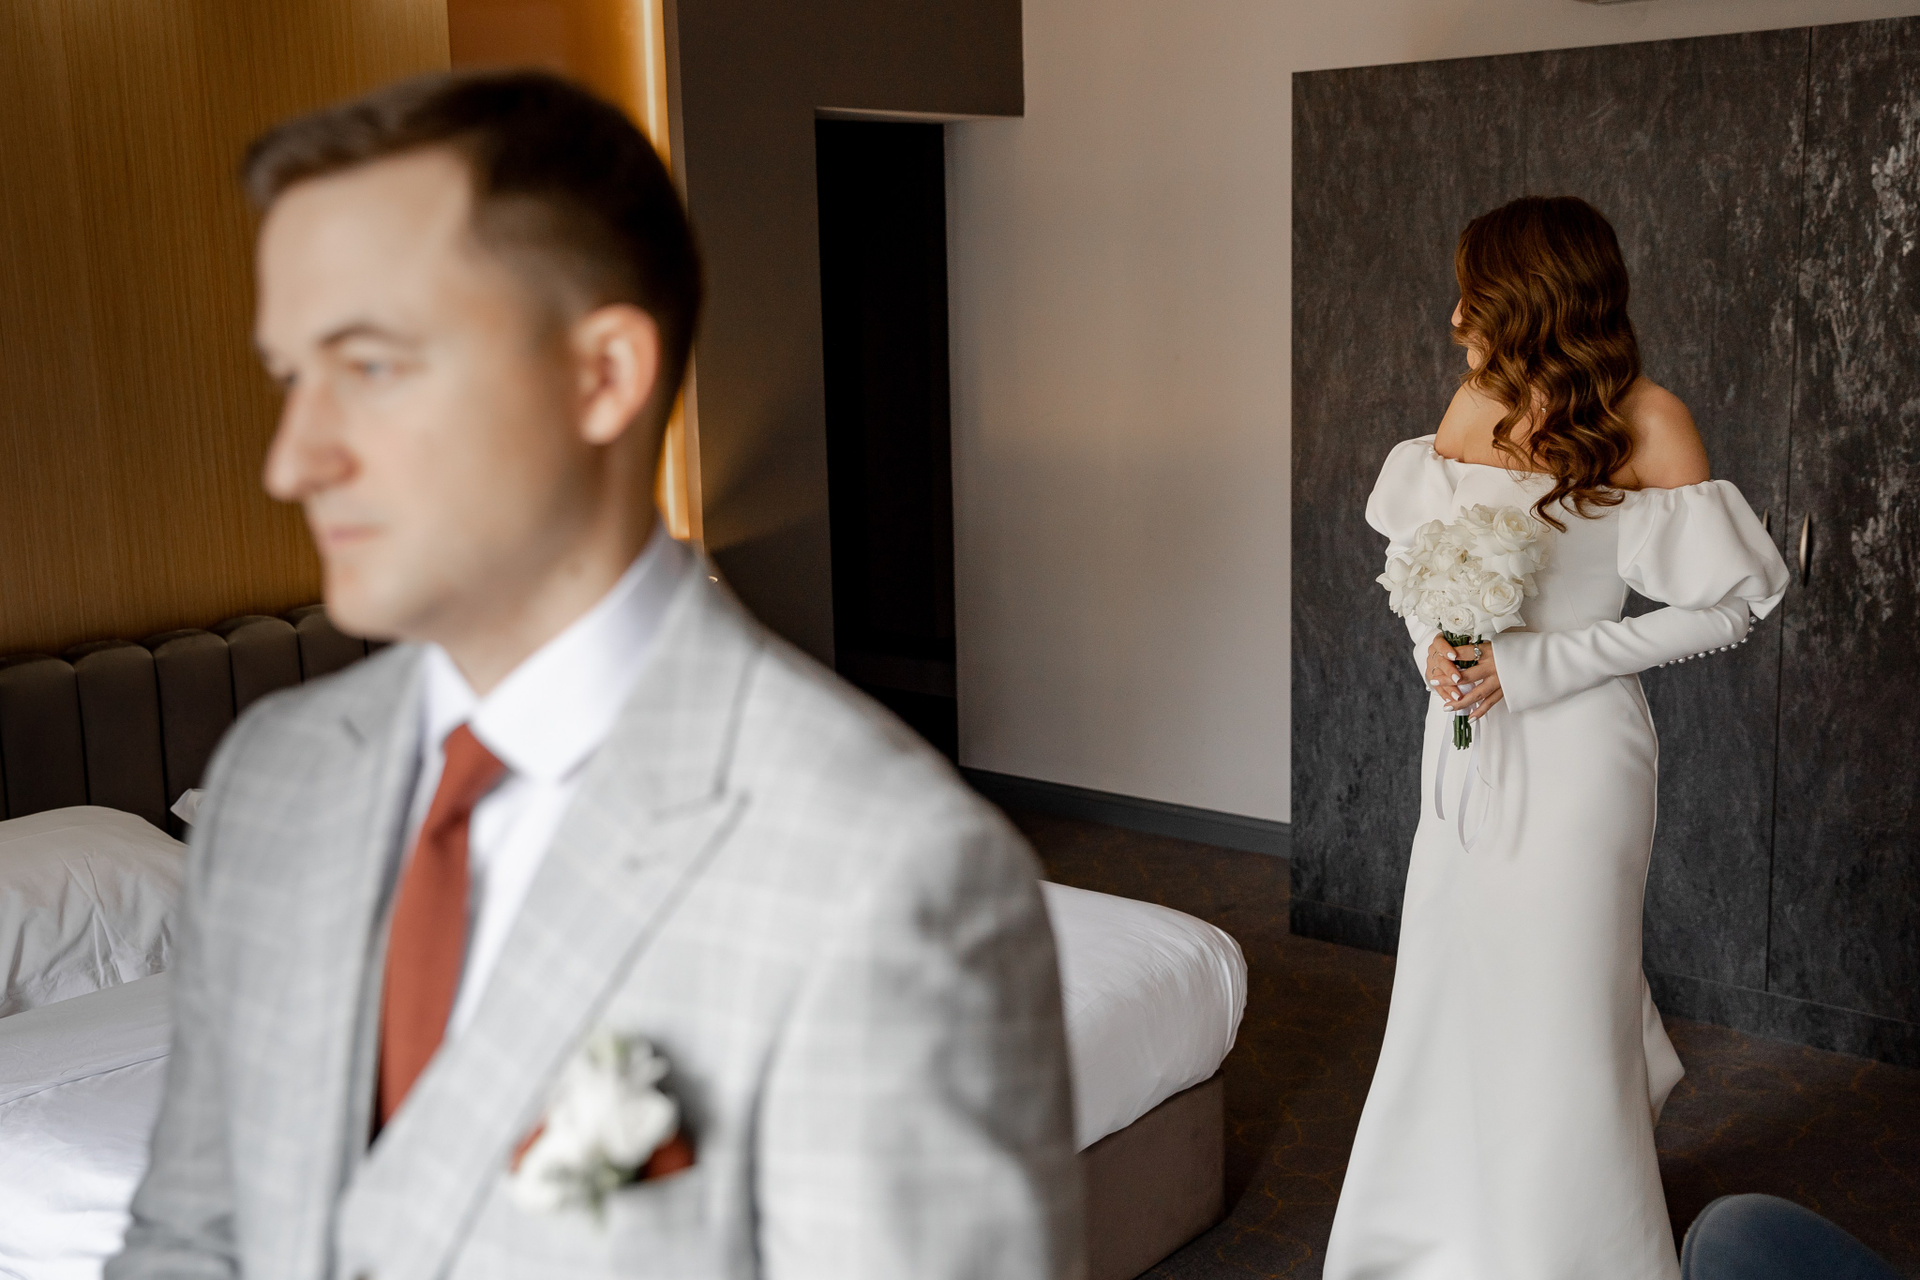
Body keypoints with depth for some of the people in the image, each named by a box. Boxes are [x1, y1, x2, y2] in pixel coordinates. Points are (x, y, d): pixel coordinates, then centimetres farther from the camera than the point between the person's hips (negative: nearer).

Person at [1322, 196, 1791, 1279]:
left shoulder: (1644, 418, -11)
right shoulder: (1475, 402, 6)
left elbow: (1727, 609, -12)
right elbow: (1409, 543, 16)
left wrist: (1546, 663, -17)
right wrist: (1431, 642, -5)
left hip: (1572, 742, -6)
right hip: (1468, 737, 6)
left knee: (1559, 1011, 0)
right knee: (1455, 992, 14)